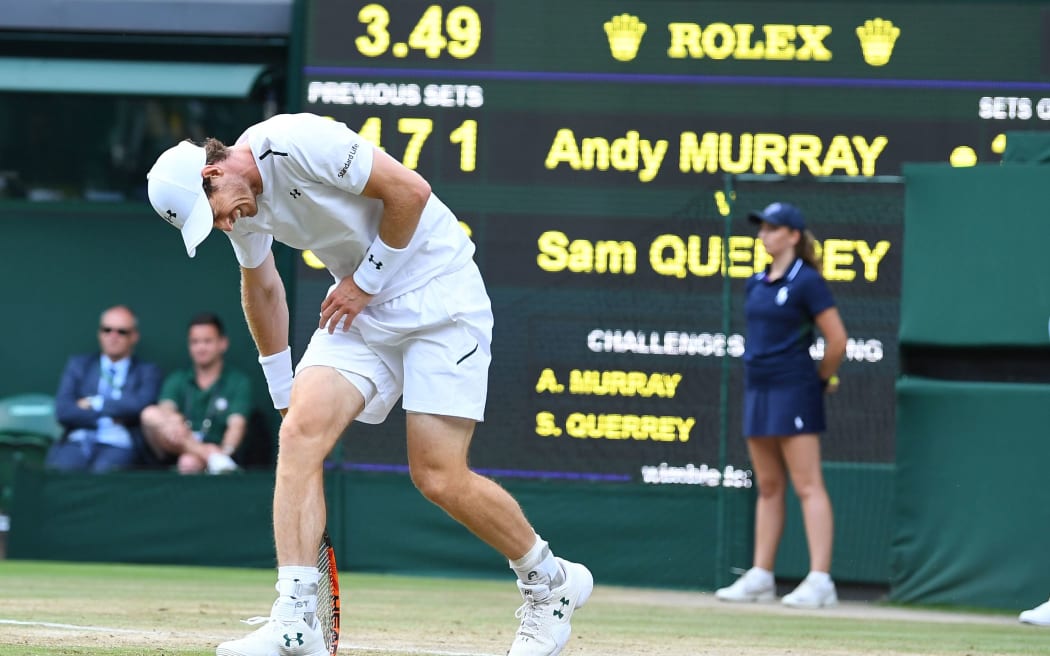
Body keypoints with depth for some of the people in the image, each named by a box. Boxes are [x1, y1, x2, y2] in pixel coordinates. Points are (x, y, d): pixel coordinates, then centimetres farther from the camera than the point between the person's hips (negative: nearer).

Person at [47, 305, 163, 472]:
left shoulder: (147, 371, 15)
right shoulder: (78, 365, 19)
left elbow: (140, 405, -6)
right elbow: (63, 410, 4)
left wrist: (95, 403, 0)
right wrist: (110, 418, -4)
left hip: (117, 446, -1)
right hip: (77, 442, 1)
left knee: (102, 471, -37)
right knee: (58, 470, -34)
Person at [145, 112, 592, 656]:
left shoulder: (298, 143, -23)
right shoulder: (241, 204, 3)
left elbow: (410, 191, -22)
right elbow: (262, 289, 21)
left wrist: (365, 280, -13)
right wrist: (283, 394, 24)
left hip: (437, 294, -7)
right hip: (360, 306, 7)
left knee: (438, 478, -11)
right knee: (300, 431, -14)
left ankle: (550, 584, 14)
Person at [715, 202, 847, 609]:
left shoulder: (806, 282, -10)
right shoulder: (757, 283, 13)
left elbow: (837, 340, -11)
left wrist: (821, 379, 0)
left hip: (793, 392, -8)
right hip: (757, 391, 8)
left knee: (807, 485, -10)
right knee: (768, 487, 10)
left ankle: (820, 580, -13)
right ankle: (760, 577, 13)